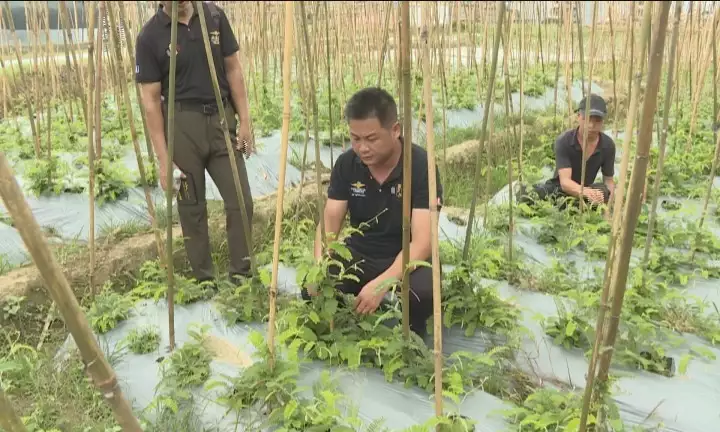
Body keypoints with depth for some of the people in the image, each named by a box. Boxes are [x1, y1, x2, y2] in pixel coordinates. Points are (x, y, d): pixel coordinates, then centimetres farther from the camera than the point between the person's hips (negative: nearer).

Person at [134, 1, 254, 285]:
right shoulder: (150, 37, -8)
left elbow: (233, 69, 7)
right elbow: (151, 100, -7)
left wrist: (245, 120, 1)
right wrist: (164, 160, -10)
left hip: (222, 118, 3)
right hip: (182, 123, -2)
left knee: (241, 202, 1)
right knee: (192, 207, 7)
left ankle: (242, 274, 18)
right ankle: (204, 280, 22)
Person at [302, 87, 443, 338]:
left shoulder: (421, 165, -22)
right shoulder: (346, 163, -9)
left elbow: (422, 241, -27)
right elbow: (330, 221, -9)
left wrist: (381, 284, -40)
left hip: (407, 258, -3)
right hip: (359, 254, 3)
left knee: (422, 292, -36)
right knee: (313, 291, -23)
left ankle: (413, 329, 1)